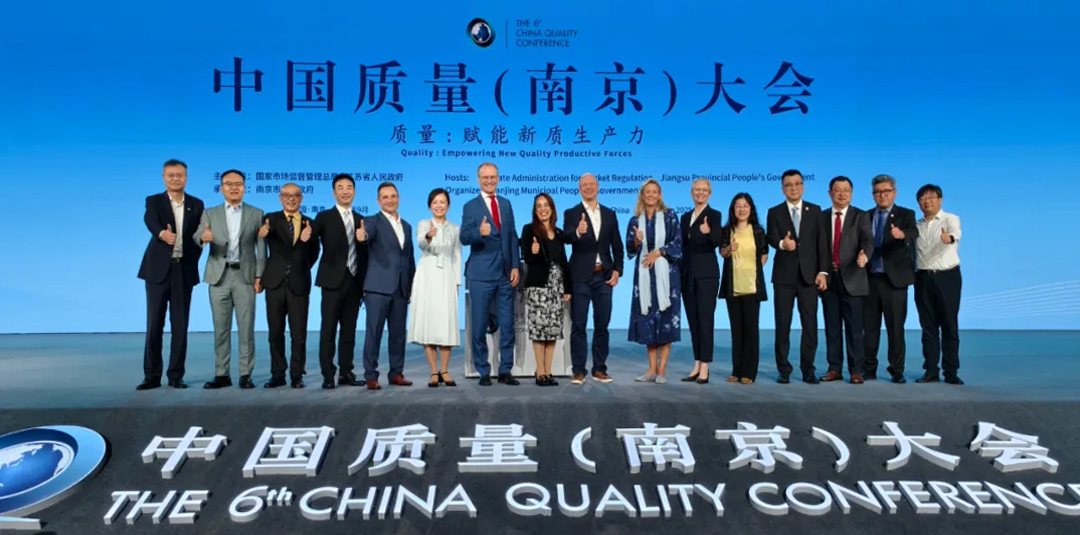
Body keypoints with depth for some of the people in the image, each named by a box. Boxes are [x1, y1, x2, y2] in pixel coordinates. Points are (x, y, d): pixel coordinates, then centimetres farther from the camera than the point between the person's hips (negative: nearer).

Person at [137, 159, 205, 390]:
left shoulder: (196, 204, 9)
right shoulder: (153, 201, 1)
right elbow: (150, 221, -21)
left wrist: (193, 262, -2)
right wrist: (162, 234, -43)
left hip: (184, 269, 2)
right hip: (158, 269, -1)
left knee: (180, 325, 3)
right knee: (154, 323, 1)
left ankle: (176, 375, 11)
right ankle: (152, 375, 10)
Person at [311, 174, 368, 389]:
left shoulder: (361, 220, 14)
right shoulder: (324, 217, 1)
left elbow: (365, 254, 10)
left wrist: (365, 283, 0)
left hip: (354, 282, 4)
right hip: (333, 281, -4)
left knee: (349, 331, 8)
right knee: (328, 330, -3)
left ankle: (346, 373, 14)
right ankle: (328, 375, 2)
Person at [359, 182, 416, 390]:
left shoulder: (406, 226, 17)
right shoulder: (373, 221, 0)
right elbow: (367, 232, -24)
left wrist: (412, 285, 16)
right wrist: (363, 236, -47)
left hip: (401, 288, 5)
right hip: (378, 286, -5)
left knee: (398, 333, 9)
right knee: (374, 332, -3)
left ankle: (396, 373, 18)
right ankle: (371, 375, 3)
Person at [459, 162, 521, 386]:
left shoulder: (506, 204, 13)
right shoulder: (470, 207, 0)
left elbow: (512, 236, 12)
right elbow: (464, 238, -12)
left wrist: (516, 266, 3)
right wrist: (479, 232, -33)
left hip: (505, 274, 4)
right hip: (481, 274, -4)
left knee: (507, 325, 6)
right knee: (479, 326, 2)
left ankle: (505, 371, 16)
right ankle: (483, 372, 13)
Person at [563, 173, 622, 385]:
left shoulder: (610, 214, 11)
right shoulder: (571, 214, 0)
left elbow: (617, 245, 11)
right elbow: (567, 238, -18)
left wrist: (617, 270, -2)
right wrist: (577, 232, -40)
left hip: (604, 276, 3)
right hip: (581, 276, -3)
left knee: (602, 325, 7)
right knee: (578, 325, 0)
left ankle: (599, 369, 16)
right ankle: (578, 371, 5)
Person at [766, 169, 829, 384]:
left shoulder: (815, 210, 8)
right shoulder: (774, 212, 4)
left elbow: (821, 243, 4)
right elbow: (771, 238, -11)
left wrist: (822, 271, -5)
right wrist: (782, 244, -35)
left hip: (809, 275, 1)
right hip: (784, 275, -1)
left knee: (810, 324, 2)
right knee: (782, 325, 3)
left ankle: (808, 369, 11)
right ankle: (784, 370, 11)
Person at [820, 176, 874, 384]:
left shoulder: (860, 217, 3)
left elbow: (868, 240, -12)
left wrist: (864, 255, -34)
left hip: (852, 278, -3)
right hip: (828, 277, 3)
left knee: (854, 327, -1)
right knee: (832, 326, 7)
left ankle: (856, 370, 6)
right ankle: (835, 368, 14)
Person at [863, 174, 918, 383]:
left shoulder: (906, 215, 1)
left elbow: (914, 232, -21)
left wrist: (902, 234, -43)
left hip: (894, 279, -3)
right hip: (870, 279, 3)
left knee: (896, 327, 0)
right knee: (870, 327, 8)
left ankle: (897, 371, 10)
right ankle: (869, 369, 16)